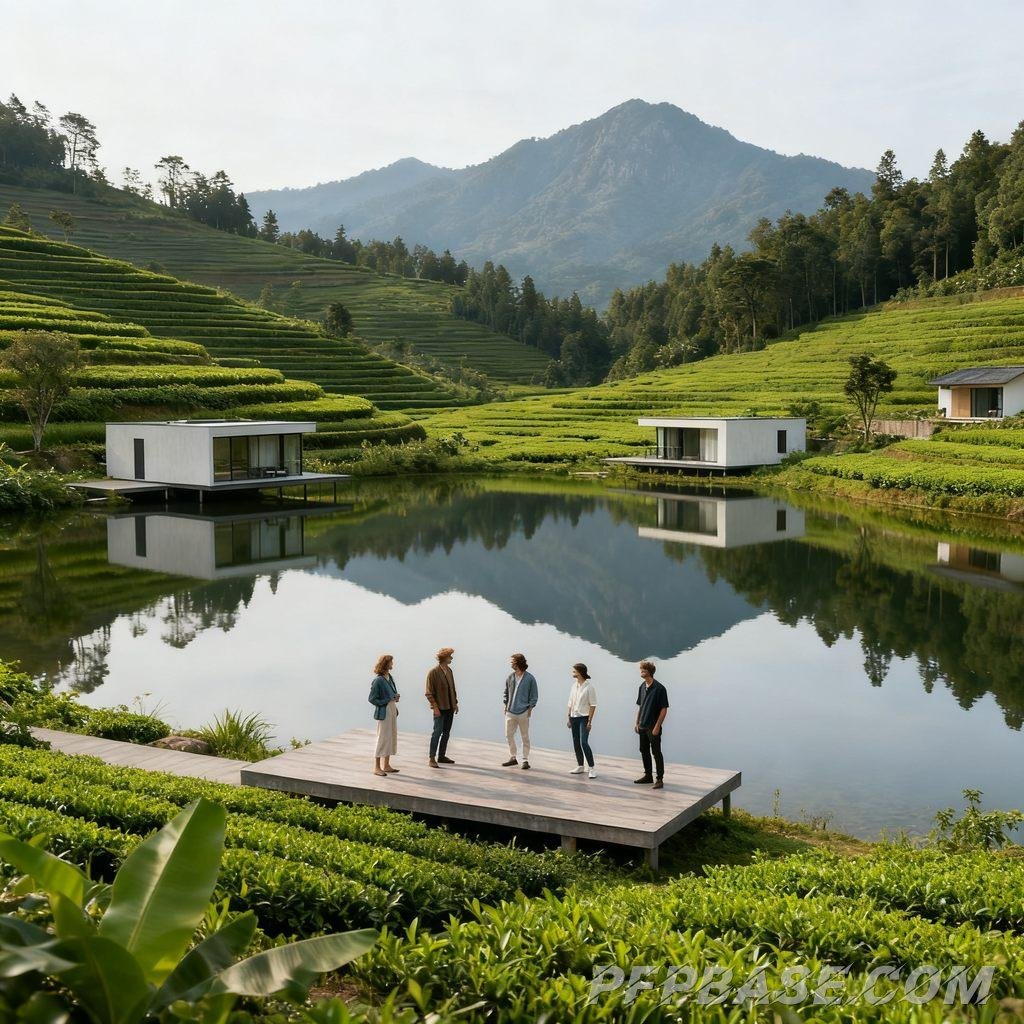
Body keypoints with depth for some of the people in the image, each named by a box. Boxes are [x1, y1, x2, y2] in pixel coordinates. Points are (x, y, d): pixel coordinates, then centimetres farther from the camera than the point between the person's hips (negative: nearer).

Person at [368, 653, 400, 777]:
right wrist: (388, 700, -15)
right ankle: (377, 767, 6)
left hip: (392, 712, 9)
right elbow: (372, 699, -15)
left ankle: (386, 765, 23)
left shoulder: (389, 677, 9)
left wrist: (396, 697, 5)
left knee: (391, 738, 13)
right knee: (382, 739, -3)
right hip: (383, 713, -9)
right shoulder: (378, 680, -16)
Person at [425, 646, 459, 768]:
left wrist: (455, 703, 13)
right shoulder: (433, 672, -11)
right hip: (440, 708, -7)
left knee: (446, 733, 11)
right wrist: (435, 707, -17)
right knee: (437, 732, -7)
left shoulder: (449, 670, 11)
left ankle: (442, 756, 21)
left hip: (450, 707, 7)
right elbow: (429, 692, -12)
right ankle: (432, 759, -3)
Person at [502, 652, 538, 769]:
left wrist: (530, 708, -7)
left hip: (523, 712, -5)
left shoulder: (529, 678, -5)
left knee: (525, 737, 2)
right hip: (510, 711, 5)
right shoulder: (510, 677, 7)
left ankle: (525, 760, 8)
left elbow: (534, 695, -1)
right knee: (509, 735, 8)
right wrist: (506, 705, 8)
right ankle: (513, 757, 20)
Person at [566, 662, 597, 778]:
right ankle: (580, 766, 21)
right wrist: (568, 717, 11)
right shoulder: (574, 685, 11)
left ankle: (592, 768, -10)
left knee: (584, 743, -15)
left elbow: (593, 705, -11)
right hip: (574, 717, 7)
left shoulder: (589, 686, -10)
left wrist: (589, 721, -15)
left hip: (584, 717, -7)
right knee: (576, 743, 10)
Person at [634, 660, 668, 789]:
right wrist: (637, 723, 12)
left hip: (653, 727, -8)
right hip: (642, 726, 8)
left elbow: (664, 709, -14)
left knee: (656, 753, -3)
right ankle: (648, 776, 27)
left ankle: (660, 779, 2)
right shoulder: (642, 687, 8)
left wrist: (657, 726, -17)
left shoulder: (659, 688, -15)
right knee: (644, 751, 15)